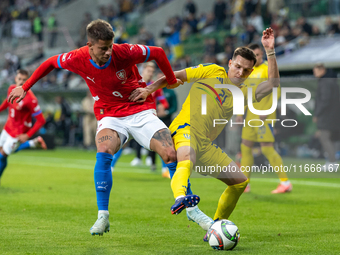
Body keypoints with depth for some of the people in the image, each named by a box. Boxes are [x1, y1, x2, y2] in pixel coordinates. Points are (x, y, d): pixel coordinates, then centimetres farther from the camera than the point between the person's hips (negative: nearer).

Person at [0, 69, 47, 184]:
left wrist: (27, 135, -27)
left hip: (19, 131, -8)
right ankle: (35, 143, 28)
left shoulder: (30, 99, -30)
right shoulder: (11, 88, -9)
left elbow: (41, 120, -25)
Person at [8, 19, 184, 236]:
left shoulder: (124, 52, -21)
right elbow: (51, 63, 6)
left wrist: (172, 81, 6)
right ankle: (103, 217, -20)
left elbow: (158, 53, -6)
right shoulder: (78, 59, -14)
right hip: (110, 116, 1)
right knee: (103, 152, -31)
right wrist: (25, 88, 11)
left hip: (141, 111, 0)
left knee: (171, 155, -18)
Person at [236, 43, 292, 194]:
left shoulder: (267, 69, -8)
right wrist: (241, 113, 18)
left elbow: (276, 91, -16)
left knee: (267, 149, -11)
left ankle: (285, 182, -6)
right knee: (245, 147, 7)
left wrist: (266, 111, -23)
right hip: (251, 116, 8)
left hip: (264, 117, -8)